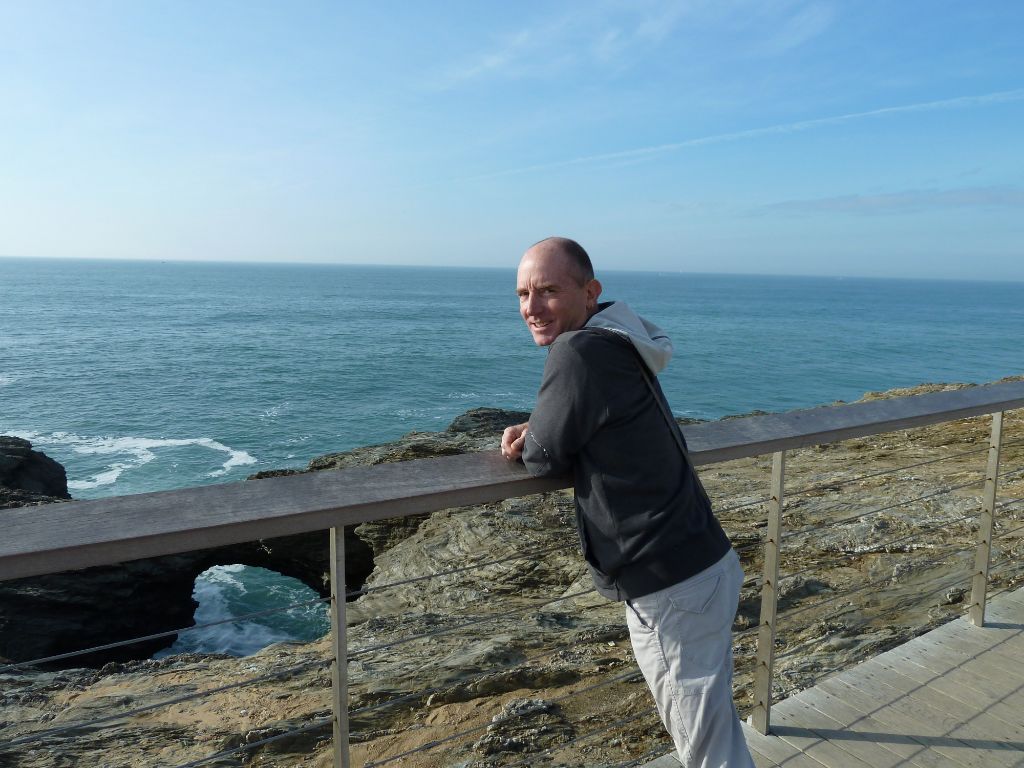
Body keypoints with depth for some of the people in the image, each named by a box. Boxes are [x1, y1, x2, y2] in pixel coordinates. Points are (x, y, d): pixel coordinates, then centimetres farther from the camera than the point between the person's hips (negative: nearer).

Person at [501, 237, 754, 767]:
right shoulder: (617, 341, 6)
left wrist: (530, 442, 6)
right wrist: (535, 430, 1)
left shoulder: (578, 352, -23)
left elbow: (542, 459, -15)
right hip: (700, 562, 10)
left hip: (674, 588, -10)